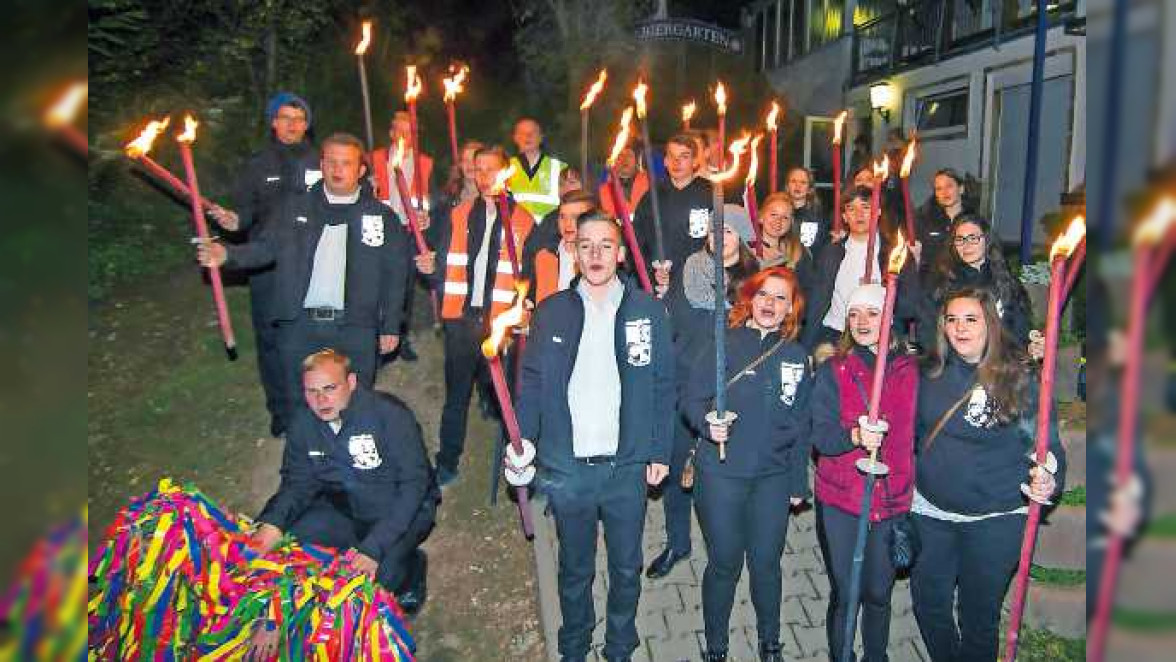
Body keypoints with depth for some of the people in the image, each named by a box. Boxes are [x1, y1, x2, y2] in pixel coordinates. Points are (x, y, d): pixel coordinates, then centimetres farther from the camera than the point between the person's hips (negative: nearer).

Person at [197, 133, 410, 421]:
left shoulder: (382, 216, 4)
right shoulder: (295, 206, 8)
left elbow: (394, 274, 4)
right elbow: (266, 247, 3)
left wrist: (391, 327, 2)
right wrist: (228, 254, -16)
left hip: (356, 330, -1)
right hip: (300, 325, 2)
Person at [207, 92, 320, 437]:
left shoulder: (319, 162, 5)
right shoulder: (257, 164, 5)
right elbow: (246, 210, 3)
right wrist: (235, 220, -17)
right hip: (267, 264, 0)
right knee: (270, 336, 5)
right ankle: (280, 409, 20)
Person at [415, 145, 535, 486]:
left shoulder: (523, 221, 4)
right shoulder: (458, 216, 11)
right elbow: (446, 267, 11)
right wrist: (431, 268, -10)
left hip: (502, 323, -2)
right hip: (462, 319, 2)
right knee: (456, 393, 9)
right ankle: (447, 462, 20)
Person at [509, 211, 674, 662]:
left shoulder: (647, 310, -2)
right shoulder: (550, 312, -1)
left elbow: (663, 386, 1)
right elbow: (532, 383, 1)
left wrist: (660, 452, -1)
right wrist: (523, 440, -11)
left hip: (627, 466, 0)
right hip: (567, 468, 0)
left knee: (626, 568, 15)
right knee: (575, 569, 17)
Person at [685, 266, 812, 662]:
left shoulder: (797, 357, 3)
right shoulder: (723, 345, -6)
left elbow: (801, 426, 8)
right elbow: (693, 400, -4)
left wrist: (798, 482, 10)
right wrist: (708, 421, -25)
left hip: (773, 478, 2)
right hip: (721, 474, -2)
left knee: (766, 563, 13)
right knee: (723, 563, 8)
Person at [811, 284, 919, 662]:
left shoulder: (911, 371, 3)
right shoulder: (833, 371, -3)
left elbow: (916, 435, 12)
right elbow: (820, 437, -10)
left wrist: (912, 493, 6)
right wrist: (855, 436, -29)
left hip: (892, 502, 2)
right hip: (840, 502, -1)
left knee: (879, 593, 13)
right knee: (844, 595, 7)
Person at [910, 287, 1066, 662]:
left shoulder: (1020, 378, -10)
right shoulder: (932, 374, 1)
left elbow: (1046, 442, -9)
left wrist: (1049, 481, -26)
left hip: (994, 519, -3)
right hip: (930, 511, 4)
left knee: (979, 616, 11)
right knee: (929, 604, 15)